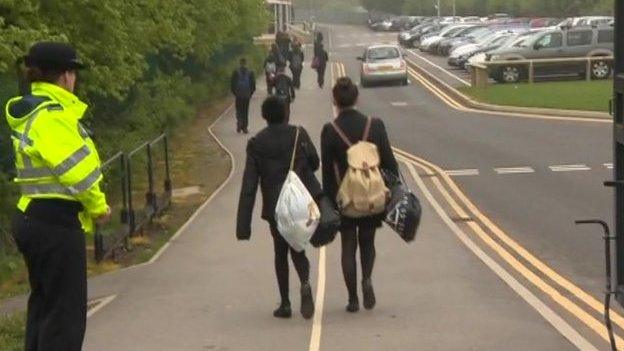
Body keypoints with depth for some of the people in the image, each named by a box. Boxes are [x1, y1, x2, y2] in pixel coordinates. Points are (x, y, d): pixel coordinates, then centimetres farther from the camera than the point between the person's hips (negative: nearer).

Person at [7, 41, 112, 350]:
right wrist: (98, 206, -6)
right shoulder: (52, 115, -19)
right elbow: (76, 169, -21)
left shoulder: (29, 111, 13)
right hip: (56, 223, -10)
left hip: (32, 217, 10)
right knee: (66, 312, -4)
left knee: (44, 302, 19)